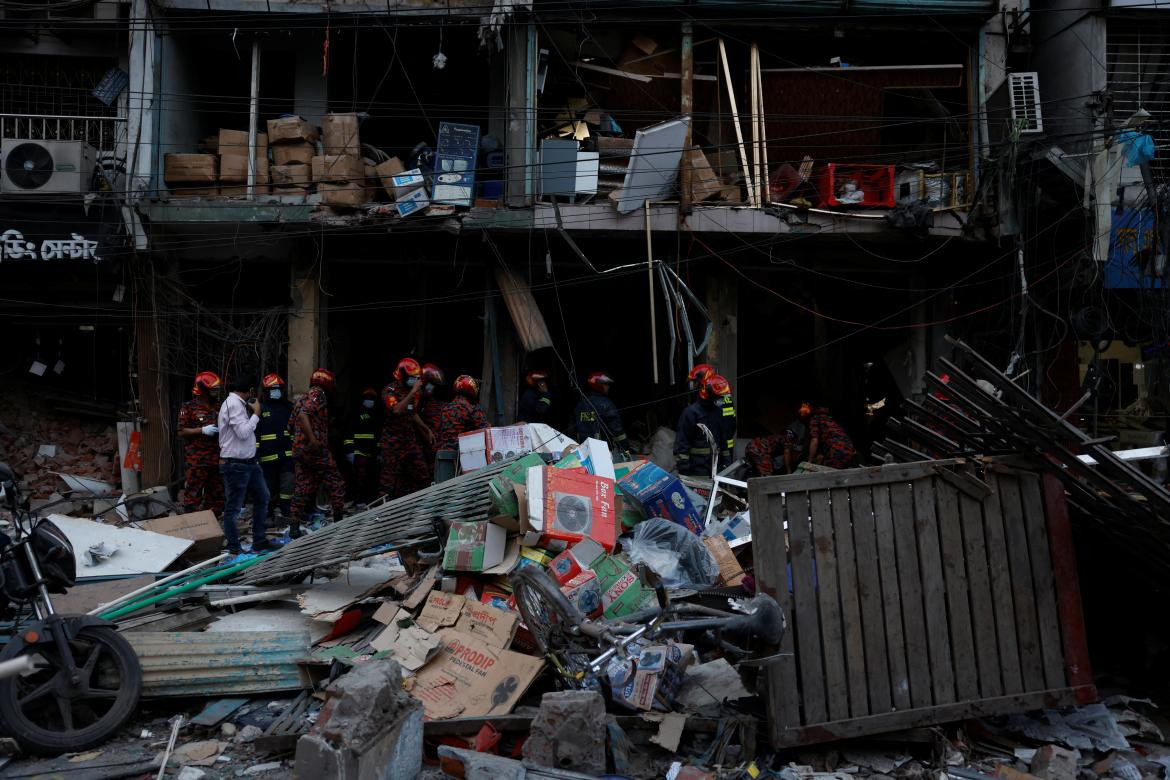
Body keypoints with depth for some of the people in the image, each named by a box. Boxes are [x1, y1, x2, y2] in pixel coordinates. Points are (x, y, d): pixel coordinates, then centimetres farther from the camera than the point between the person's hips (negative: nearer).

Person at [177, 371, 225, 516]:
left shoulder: (217, 407, 15)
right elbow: (181, 432, -6)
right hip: (196, 461, -6)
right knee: (193, 495, -5)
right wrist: (202, 430, -15)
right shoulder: (189, 408, -2)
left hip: (216, 460, 6)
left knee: (217, 496, 9)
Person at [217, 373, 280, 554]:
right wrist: (256, 414, -12)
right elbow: (243, 432, -23)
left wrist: (252, 414, 6)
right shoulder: (234, 404, -16)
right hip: (235, 464, -10)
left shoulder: (238, 403, 15)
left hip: (249, 462, 10)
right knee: (233, 507, 0)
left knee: (262, 498, 15)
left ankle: (260, 541, 22)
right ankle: (234, 548, 8)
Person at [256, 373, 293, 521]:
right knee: (270, 487, 7)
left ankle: (286, 514, 3)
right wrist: (255, 451, -12)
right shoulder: (260, 408, -1)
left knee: (288, 485, -5)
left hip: (287, 453, 3)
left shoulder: (288, 406, 11)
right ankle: (269, 514, 19)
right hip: (268, 455, -2)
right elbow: (254, 431, -5)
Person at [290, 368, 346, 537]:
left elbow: (291, 424, 22)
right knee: (336, 485, 2)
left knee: (301, 489, 8)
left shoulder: (300, 399, 20)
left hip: (298, 450, 8)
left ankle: (295, 527, 4)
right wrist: (312, 439, -29)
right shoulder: (318, 393, -7)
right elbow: (303, 414, -22)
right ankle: (339, 522, 2)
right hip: (316, 449, -8)